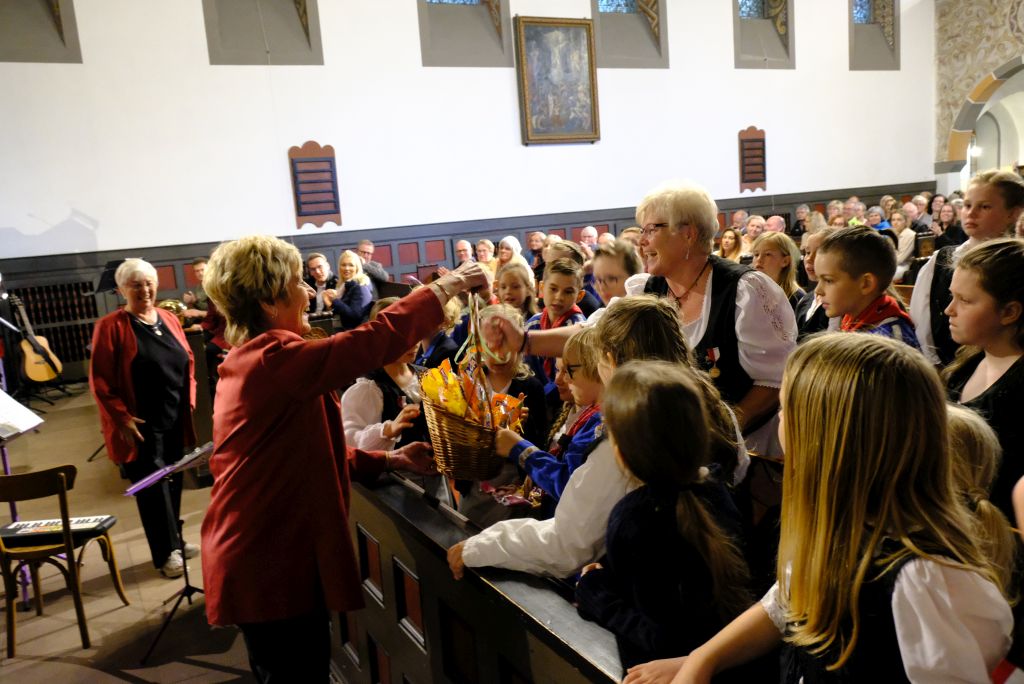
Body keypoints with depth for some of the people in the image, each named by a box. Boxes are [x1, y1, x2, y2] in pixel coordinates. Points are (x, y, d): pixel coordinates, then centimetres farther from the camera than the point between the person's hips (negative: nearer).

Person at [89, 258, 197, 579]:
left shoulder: (169, 319, 8)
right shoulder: (111, 326, -8)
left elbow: (188, 361, 16)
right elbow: (99, 379, -10)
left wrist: (190, 400, 8)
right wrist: (121, 417, -15)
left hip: (175, 420, 6)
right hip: (141, 424, -5)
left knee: (173, 482, 14)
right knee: (153, 487, -1)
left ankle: (173, 542, 28)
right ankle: (166, 552, 11)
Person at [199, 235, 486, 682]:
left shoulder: (249, 360, 12)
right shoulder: (275, 358, -21)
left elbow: (306, 455, 15)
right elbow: (373, 341, -26)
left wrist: (387, 460, 7)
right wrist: (446, 287, -14)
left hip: (262, 555, 11)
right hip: (272, 564, -11)